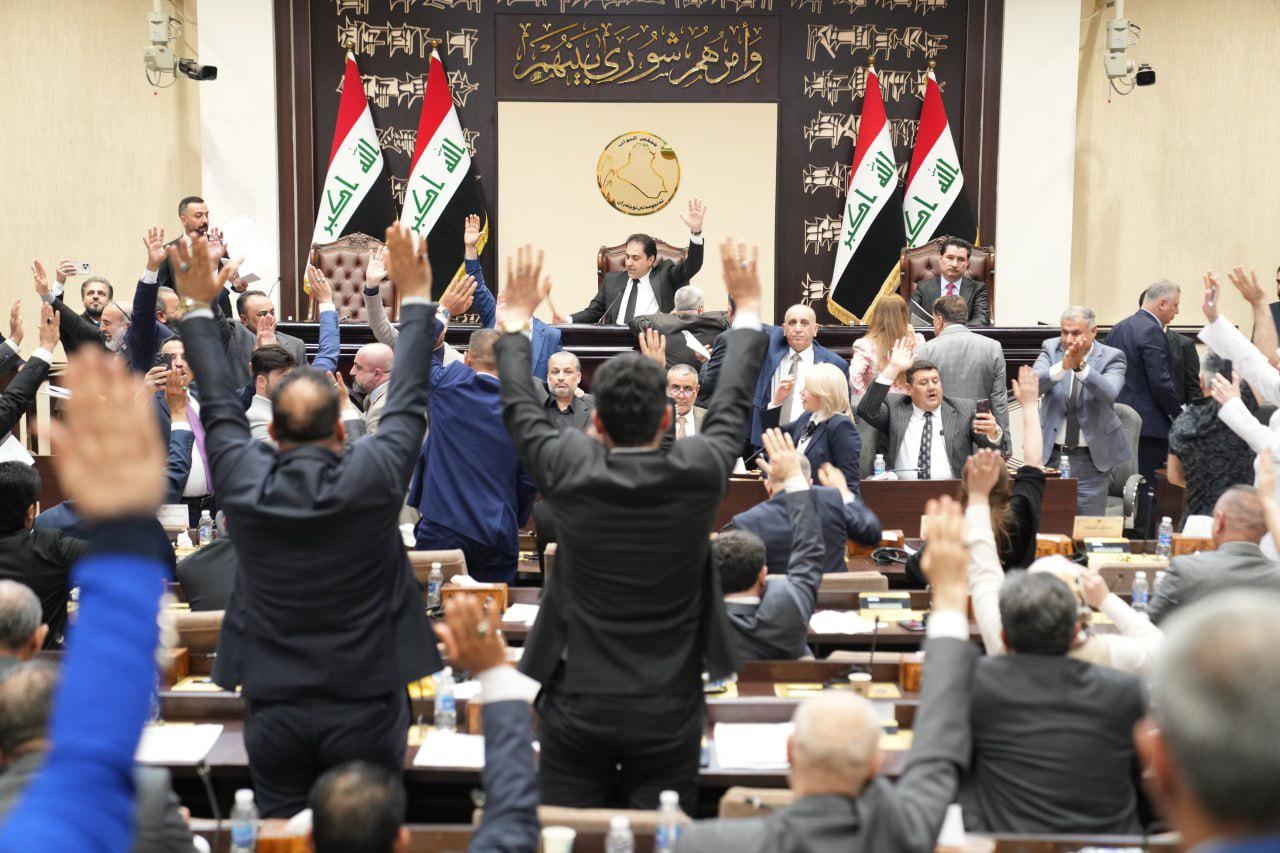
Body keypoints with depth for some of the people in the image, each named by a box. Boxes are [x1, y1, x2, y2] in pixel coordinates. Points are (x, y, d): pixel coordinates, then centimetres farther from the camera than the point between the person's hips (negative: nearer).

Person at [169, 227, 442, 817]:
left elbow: (218, 404, 8)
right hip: (365, 706, -2)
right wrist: (416, 299, 8)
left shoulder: (242, 481, -8)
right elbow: (409, 402, -2)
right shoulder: (373, 478, -15)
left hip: (273, 707, 2)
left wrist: (199, 307, 19)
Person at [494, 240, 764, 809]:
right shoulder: (698, 472, -10)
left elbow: (519, 407, 7)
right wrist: (747, 307, 22)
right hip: (669, 714, 0)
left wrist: (515, 318, 22)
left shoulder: (572, 471, -11)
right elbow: (733, 402, 8)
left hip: (578, 709, 0)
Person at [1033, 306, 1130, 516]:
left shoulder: (1111, 357, -4)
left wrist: (1081, 365, -35)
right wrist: (1062, 366, -31)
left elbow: (1109, 393, -23)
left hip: (1092, 459, -2)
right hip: (1050, 453, 2)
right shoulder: (1051, 349, 2)